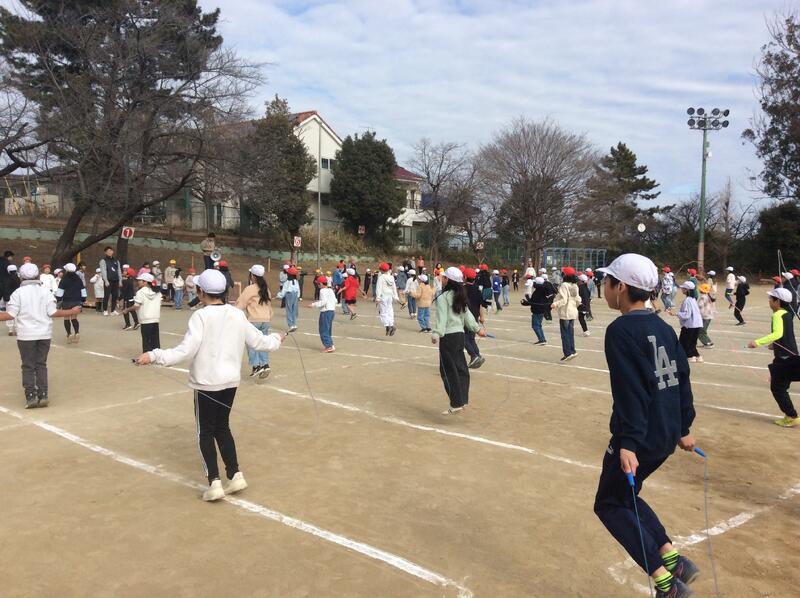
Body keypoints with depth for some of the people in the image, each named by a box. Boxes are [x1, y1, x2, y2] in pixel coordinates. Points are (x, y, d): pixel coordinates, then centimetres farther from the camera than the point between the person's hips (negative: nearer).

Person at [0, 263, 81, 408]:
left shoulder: (18, 293, -6)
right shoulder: (46, 291, -1)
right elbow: (53, 312, -5)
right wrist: (72, 311, 7)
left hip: (26, 335, -2)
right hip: (44, 334, 2)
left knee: (28, 366, 6)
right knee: (41, 364, 10)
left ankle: (31, 397, 3)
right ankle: (43, 396, 9)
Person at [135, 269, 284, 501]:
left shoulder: (201, 316, -15)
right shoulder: (237, 314, 1)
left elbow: (186, 351, -21)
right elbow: (257, 341, 11)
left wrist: (153, 355, -18)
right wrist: (277, 340, 29)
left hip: (207, 382, -5)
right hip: (231, 380, 5)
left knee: (206, 432, 8)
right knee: (222, 427, 19)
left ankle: (214, 483, 4)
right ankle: (235, 475, 17)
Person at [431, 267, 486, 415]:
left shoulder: (443, 298, -12)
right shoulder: (460, 297, 13)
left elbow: (442, 318, -23)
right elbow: (467, 315, 19)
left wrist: (437, 333, -33)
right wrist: (477, 328, 32)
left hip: (448, 336, -8)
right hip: (460, 334, 8)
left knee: (448, 370, -3)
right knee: (460, 368, 14)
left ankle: (456, 404, -3)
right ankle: (463, 399, 20)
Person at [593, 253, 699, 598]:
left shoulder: (620, 330, -16)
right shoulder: (663, 328, 8)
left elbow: (629, 391, -22)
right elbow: (681, 379, 13)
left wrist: (627, 443, -23)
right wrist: (684, 428, 21)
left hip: (640, 440, -8)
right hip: (666, 436, 8)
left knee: (609, 505, 9)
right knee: (625, 497, 24)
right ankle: (675, 562, 20)